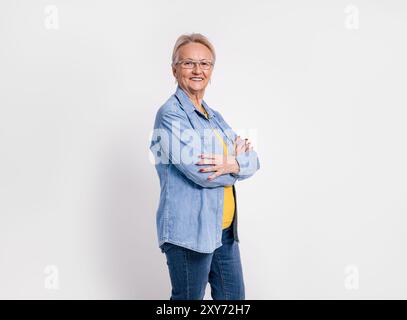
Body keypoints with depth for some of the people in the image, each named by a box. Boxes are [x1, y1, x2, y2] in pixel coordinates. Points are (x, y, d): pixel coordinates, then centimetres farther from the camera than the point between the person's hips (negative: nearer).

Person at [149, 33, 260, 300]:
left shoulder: (214, 117, 13)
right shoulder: (170, 115, -12)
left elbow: (253, 160, 5)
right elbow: (202, 173, -22)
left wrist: (232, 164, -17)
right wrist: (239, 160, -4)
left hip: (224, 229, 8)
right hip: (188, 230, -8)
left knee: (234, 296, 16)